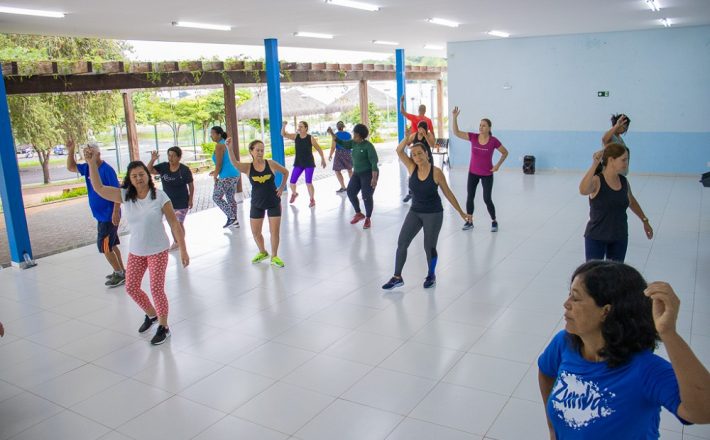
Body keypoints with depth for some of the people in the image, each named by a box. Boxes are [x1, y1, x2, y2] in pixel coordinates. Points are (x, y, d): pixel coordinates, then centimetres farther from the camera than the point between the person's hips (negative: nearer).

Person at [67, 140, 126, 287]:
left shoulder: (107, 169, -19)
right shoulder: (87, 168, 6)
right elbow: (71, 167, 19)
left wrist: (116, 212, -25)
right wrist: (70, 151, 3)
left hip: (109, 215, -9)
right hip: (101, 215, 9)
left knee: (104, 246, -4)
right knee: (111, 245, 16)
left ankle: (120, 274, 7)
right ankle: (121, 271, 27)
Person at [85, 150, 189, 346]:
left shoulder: (160, 196, -15)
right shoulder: (125, 196, -4)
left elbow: (174, 224, -13)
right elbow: (99, 188, -10)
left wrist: (183, 250, -15)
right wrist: (92, 163, -20)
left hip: (158, 250, -5)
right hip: (136, 251, 5)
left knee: (156, 289, -3)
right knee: (131, 287, 11)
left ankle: (163, 327, 17)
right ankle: (151, 315, 37)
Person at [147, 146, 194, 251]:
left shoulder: (185, 170, -15)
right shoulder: (163, 167, -6)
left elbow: (191, 185, -7)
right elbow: (149, 171, -9)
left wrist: (190, 200, -7)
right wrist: (152, 160, -25)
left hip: (182, 202, -4)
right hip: (168, 201, 4)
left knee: (179, 223, 5)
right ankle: (175, 242, 34)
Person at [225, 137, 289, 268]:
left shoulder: (271, 164, -9)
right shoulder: (247, 167, -10)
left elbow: (286, 172, 7)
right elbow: (234, 163, -30)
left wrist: (282, 187, 0)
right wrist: (229, 149, -46)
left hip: (273, 203, -1)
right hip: (257, 204, 1)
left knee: (275, 231, 0)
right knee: (255, 232, 10)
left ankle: (274, 256, 19)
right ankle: (262, 252, 35)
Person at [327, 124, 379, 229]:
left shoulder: (368, 146, -19)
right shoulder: (354, 143, 3)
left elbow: (374, 162, -22)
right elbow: (342, 143, 10)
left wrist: (374, 178, -28)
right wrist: (332, 134, -4)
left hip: (369, 174, -8)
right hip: (357, 173, 8)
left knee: (366, 197, -6)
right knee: (350, 193, 5)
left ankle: (368, 219, 12)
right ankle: (358, 214, 24)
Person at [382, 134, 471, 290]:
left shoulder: (436, 172, -14)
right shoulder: (412, 168, -4)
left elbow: (448, 193, -5)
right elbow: (399, 151, -14)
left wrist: (461, 213, 0)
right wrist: (409, 139, -27)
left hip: (434, 214, -4)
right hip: (415, 212, 4)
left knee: (429, 247, 4)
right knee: (402, 243, -2)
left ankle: (431, 275, 31)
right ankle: (397, 277, 10)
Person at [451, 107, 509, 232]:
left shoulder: (493, 141, -14)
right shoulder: (473, 137, -8)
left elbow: (505, 153, 0)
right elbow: (456, 132, -14)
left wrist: (498, 165, -11)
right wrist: (455, 117, -25)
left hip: (487, 174, -3)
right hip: (473, 173, 3)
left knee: (487, 199, -1)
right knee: (470, 197, 6)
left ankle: (494, 222, 19)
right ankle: (469, 222, 21)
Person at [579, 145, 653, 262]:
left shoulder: (624, 182, 1)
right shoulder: (597, 181, -17)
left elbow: (631, 201, 22)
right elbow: (583, 190, -41)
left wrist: (645, 221, 27)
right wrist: (594, 165, -44)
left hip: (619, 238, 5)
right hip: (596, 238, -5)